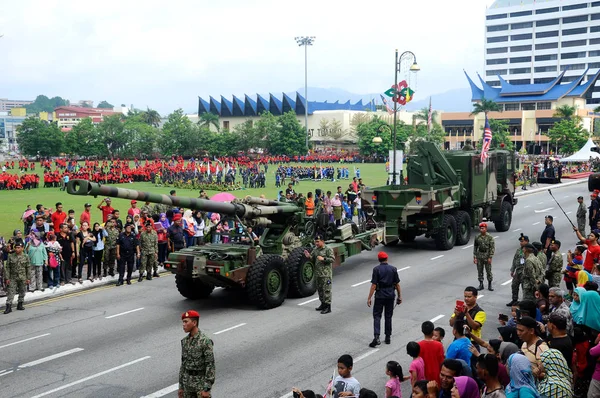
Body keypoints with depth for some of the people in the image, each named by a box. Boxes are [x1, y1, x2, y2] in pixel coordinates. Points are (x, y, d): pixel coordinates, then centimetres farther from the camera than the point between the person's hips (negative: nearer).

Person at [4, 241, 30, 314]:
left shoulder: (25, 257, -1)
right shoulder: (11, 256, -2)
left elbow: (28, 268, 3)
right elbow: (7, 268, 0)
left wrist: (28, 278, 1)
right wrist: (7, 278, -5)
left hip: (23, 278, 1)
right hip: (13, 278, -1)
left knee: (22, 292, 10)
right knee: (10, 292, -5)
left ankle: (20, 304, 25)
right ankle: (8, 307, -3)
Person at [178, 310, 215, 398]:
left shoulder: (205, 341, -17)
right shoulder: (185, 341, 6)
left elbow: (210, 365, -18)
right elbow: (184, 363, 13)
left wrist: (207, 389, -21)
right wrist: (181, 386, 13)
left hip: (201, 382, -7)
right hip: (188, 383, 7)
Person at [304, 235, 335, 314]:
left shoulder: (328, 249, -7)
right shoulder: (315, 249, 14)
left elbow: (332, 259, -13)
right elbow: (313, 259, 19)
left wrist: (323, 259, -23)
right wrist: (309, 256, -2)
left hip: (326, 274, -8)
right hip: (318, 274, 8)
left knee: (326, 290, -8)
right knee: (319, 289, 15)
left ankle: (328, 307, -5)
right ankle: (323, 304, 27)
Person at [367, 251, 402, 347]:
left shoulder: (376, 269, -9)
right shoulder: (393, 269, 0)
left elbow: (374, 285, -12)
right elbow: (397, 284, 3)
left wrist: (369, 298, -9)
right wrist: (399, 296, 13)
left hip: (380, 296, -3)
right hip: (390, 296, 3)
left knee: (377, 316, 1)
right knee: (388, 316, 14)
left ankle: (376, 337, -13)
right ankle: (388, 337, 20)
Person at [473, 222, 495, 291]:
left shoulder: (490, 237, -7)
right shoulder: (477, 237, 3)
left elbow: (492, 248, -7)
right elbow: (475, 247, 9)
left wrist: (490, 257, -12)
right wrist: (474, 257, 4)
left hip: (487, 257, -3)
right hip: (479, 256, 3)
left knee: (489, 271, 3)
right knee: (480, 271, 7)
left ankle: (489, 285, 14)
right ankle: (481, 284, 17)